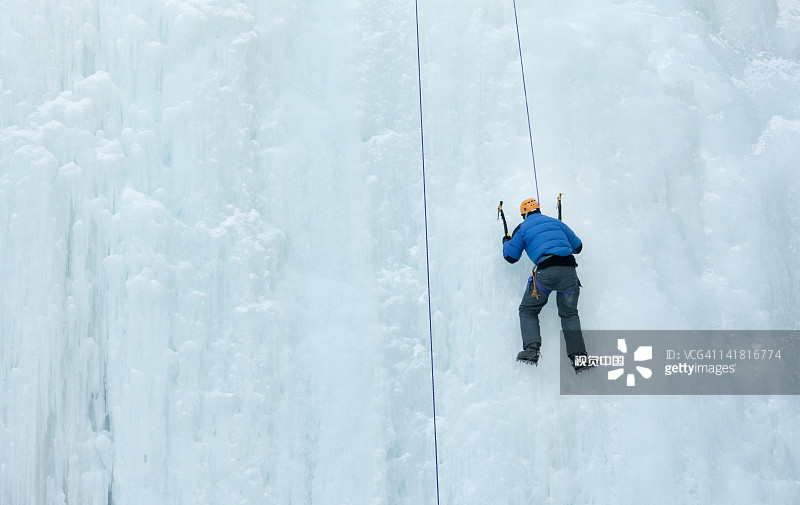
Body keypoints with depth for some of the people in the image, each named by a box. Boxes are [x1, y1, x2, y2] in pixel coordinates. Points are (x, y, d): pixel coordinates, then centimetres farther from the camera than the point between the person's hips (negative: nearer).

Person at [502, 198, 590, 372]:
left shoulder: (522, 228, 13)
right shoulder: (556, 222, 23)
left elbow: (511, 257, 16)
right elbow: (578, 246, 29)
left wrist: (506, 242, 38)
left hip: (545, 272, -3)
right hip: (568, 270, 3)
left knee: (527, 310, 14)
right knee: (569, 314, 17)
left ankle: (532, 349, -8)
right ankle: (579, 356, 3)